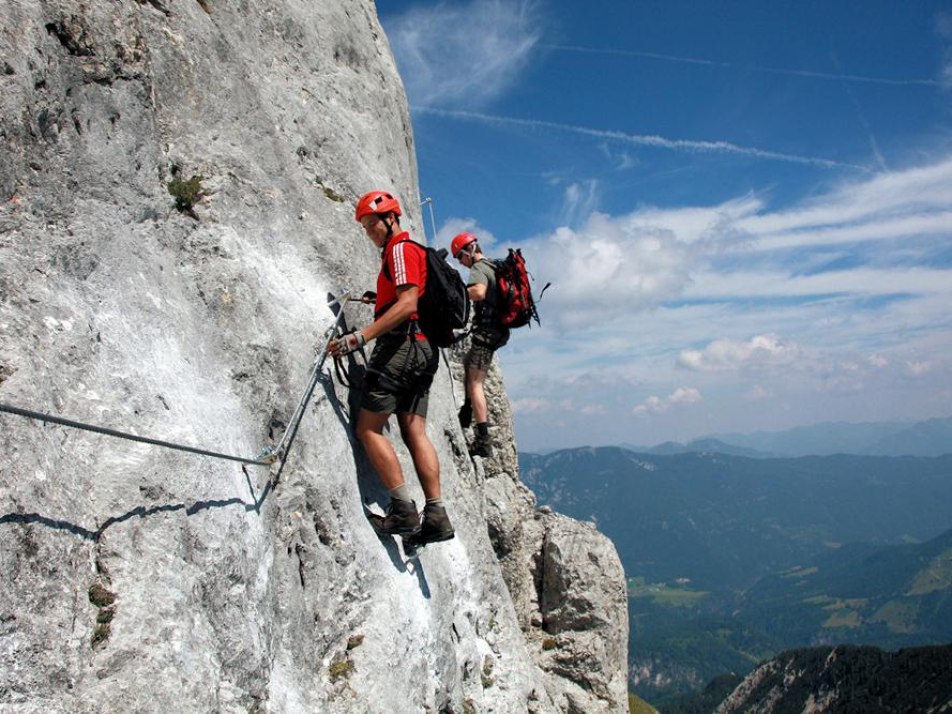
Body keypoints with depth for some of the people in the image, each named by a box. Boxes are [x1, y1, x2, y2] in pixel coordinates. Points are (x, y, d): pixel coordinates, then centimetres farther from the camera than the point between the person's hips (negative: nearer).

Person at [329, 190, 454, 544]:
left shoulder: (400, 249, -5)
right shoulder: (415, 251, 25)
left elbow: (407, 304, -19)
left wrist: (360, 337, -24)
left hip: (402, 344, -10)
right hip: (425, 350, 10)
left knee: (368, 428, -7)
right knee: (415, 432, 4)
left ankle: (404, 510, -11)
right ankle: (436, 516, 0)